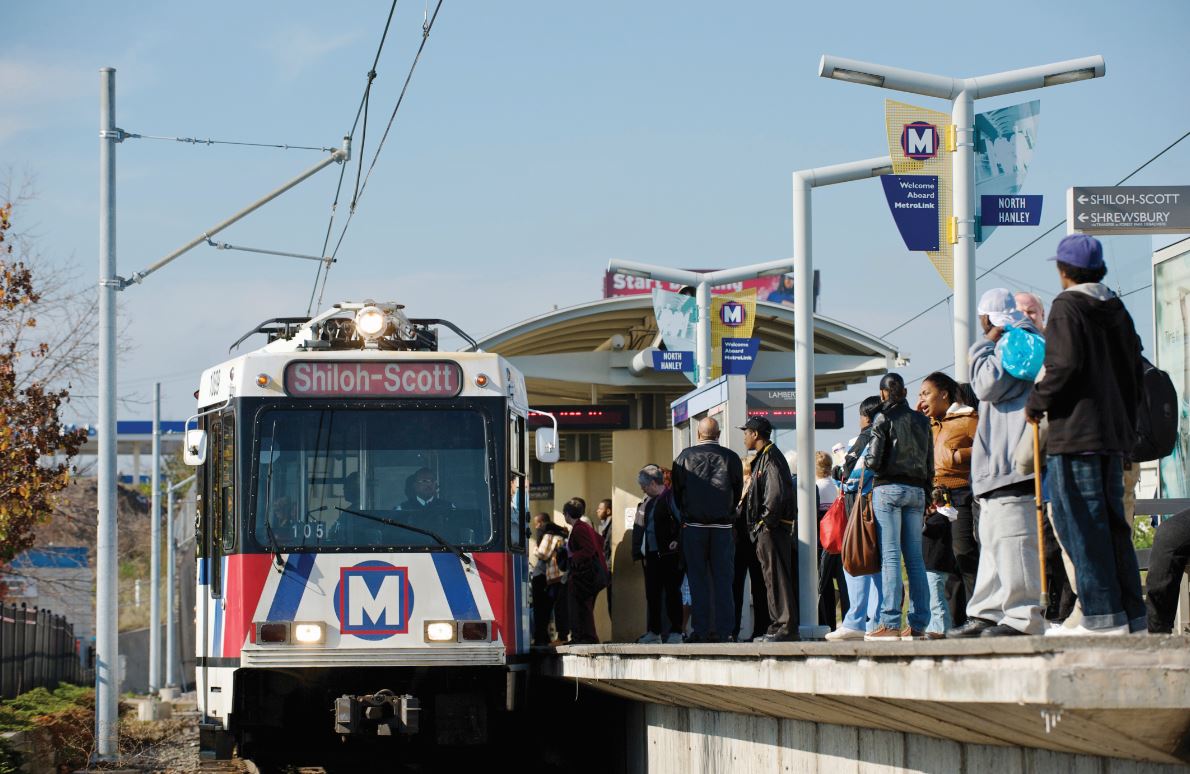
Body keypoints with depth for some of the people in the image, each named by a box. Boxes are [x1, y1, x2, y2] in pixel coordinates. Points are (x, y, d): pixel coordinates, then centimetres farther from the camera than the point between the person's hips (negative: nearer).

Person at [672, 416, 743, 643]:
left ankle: (701, 630, 0)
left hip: (693, 525, -1)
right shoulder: (731, 458, 1)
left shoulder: (685, 456, -1)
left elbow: (676, 490, 6)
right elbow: (738, 491, 9)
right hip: (722, 527, 1)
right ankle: (722, 630, 1)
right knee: (722, 578, 4)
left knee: (698, 579, 3)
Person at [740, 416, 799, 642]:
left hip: (772, 528, -10)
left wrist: (765, 522, -19)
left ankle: (786, 628, -11)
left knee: (777, 578, -10)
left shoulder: (771, 458, -12)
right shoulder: (763, 458, 20)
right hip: (767, 530, 10)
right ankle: (778, 626, 16)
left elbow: (777, 493, -23)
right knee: (774, 579, 12)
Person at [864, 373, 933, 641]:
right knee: (914, 557, 5)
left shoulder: (884, 418, -5)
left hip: (889, 488, -5)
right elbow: (930, 463, 13)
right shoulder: (921, 421, 12)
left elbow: (874, 460, -10)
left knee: (890, 556, -7)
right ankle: (918, 624, 3)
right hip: (917, 490, 5)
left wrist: (865, 460, 11)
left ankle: (890, 623, -12)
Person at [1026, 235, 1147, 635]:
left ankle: (1103, 615, -12)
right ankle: (1132, 615, 9)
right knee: (1112, 524, 11)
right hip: (1115, 433, 8)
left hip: (1074, 435, -8)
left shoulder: (1067, 306, -8)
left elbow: (1064, 366, -18)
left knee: (1081, 525, -7)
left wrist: (1036, 402, -5)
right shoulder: (1116, 309, 15)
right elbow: (1136, 371, 17)